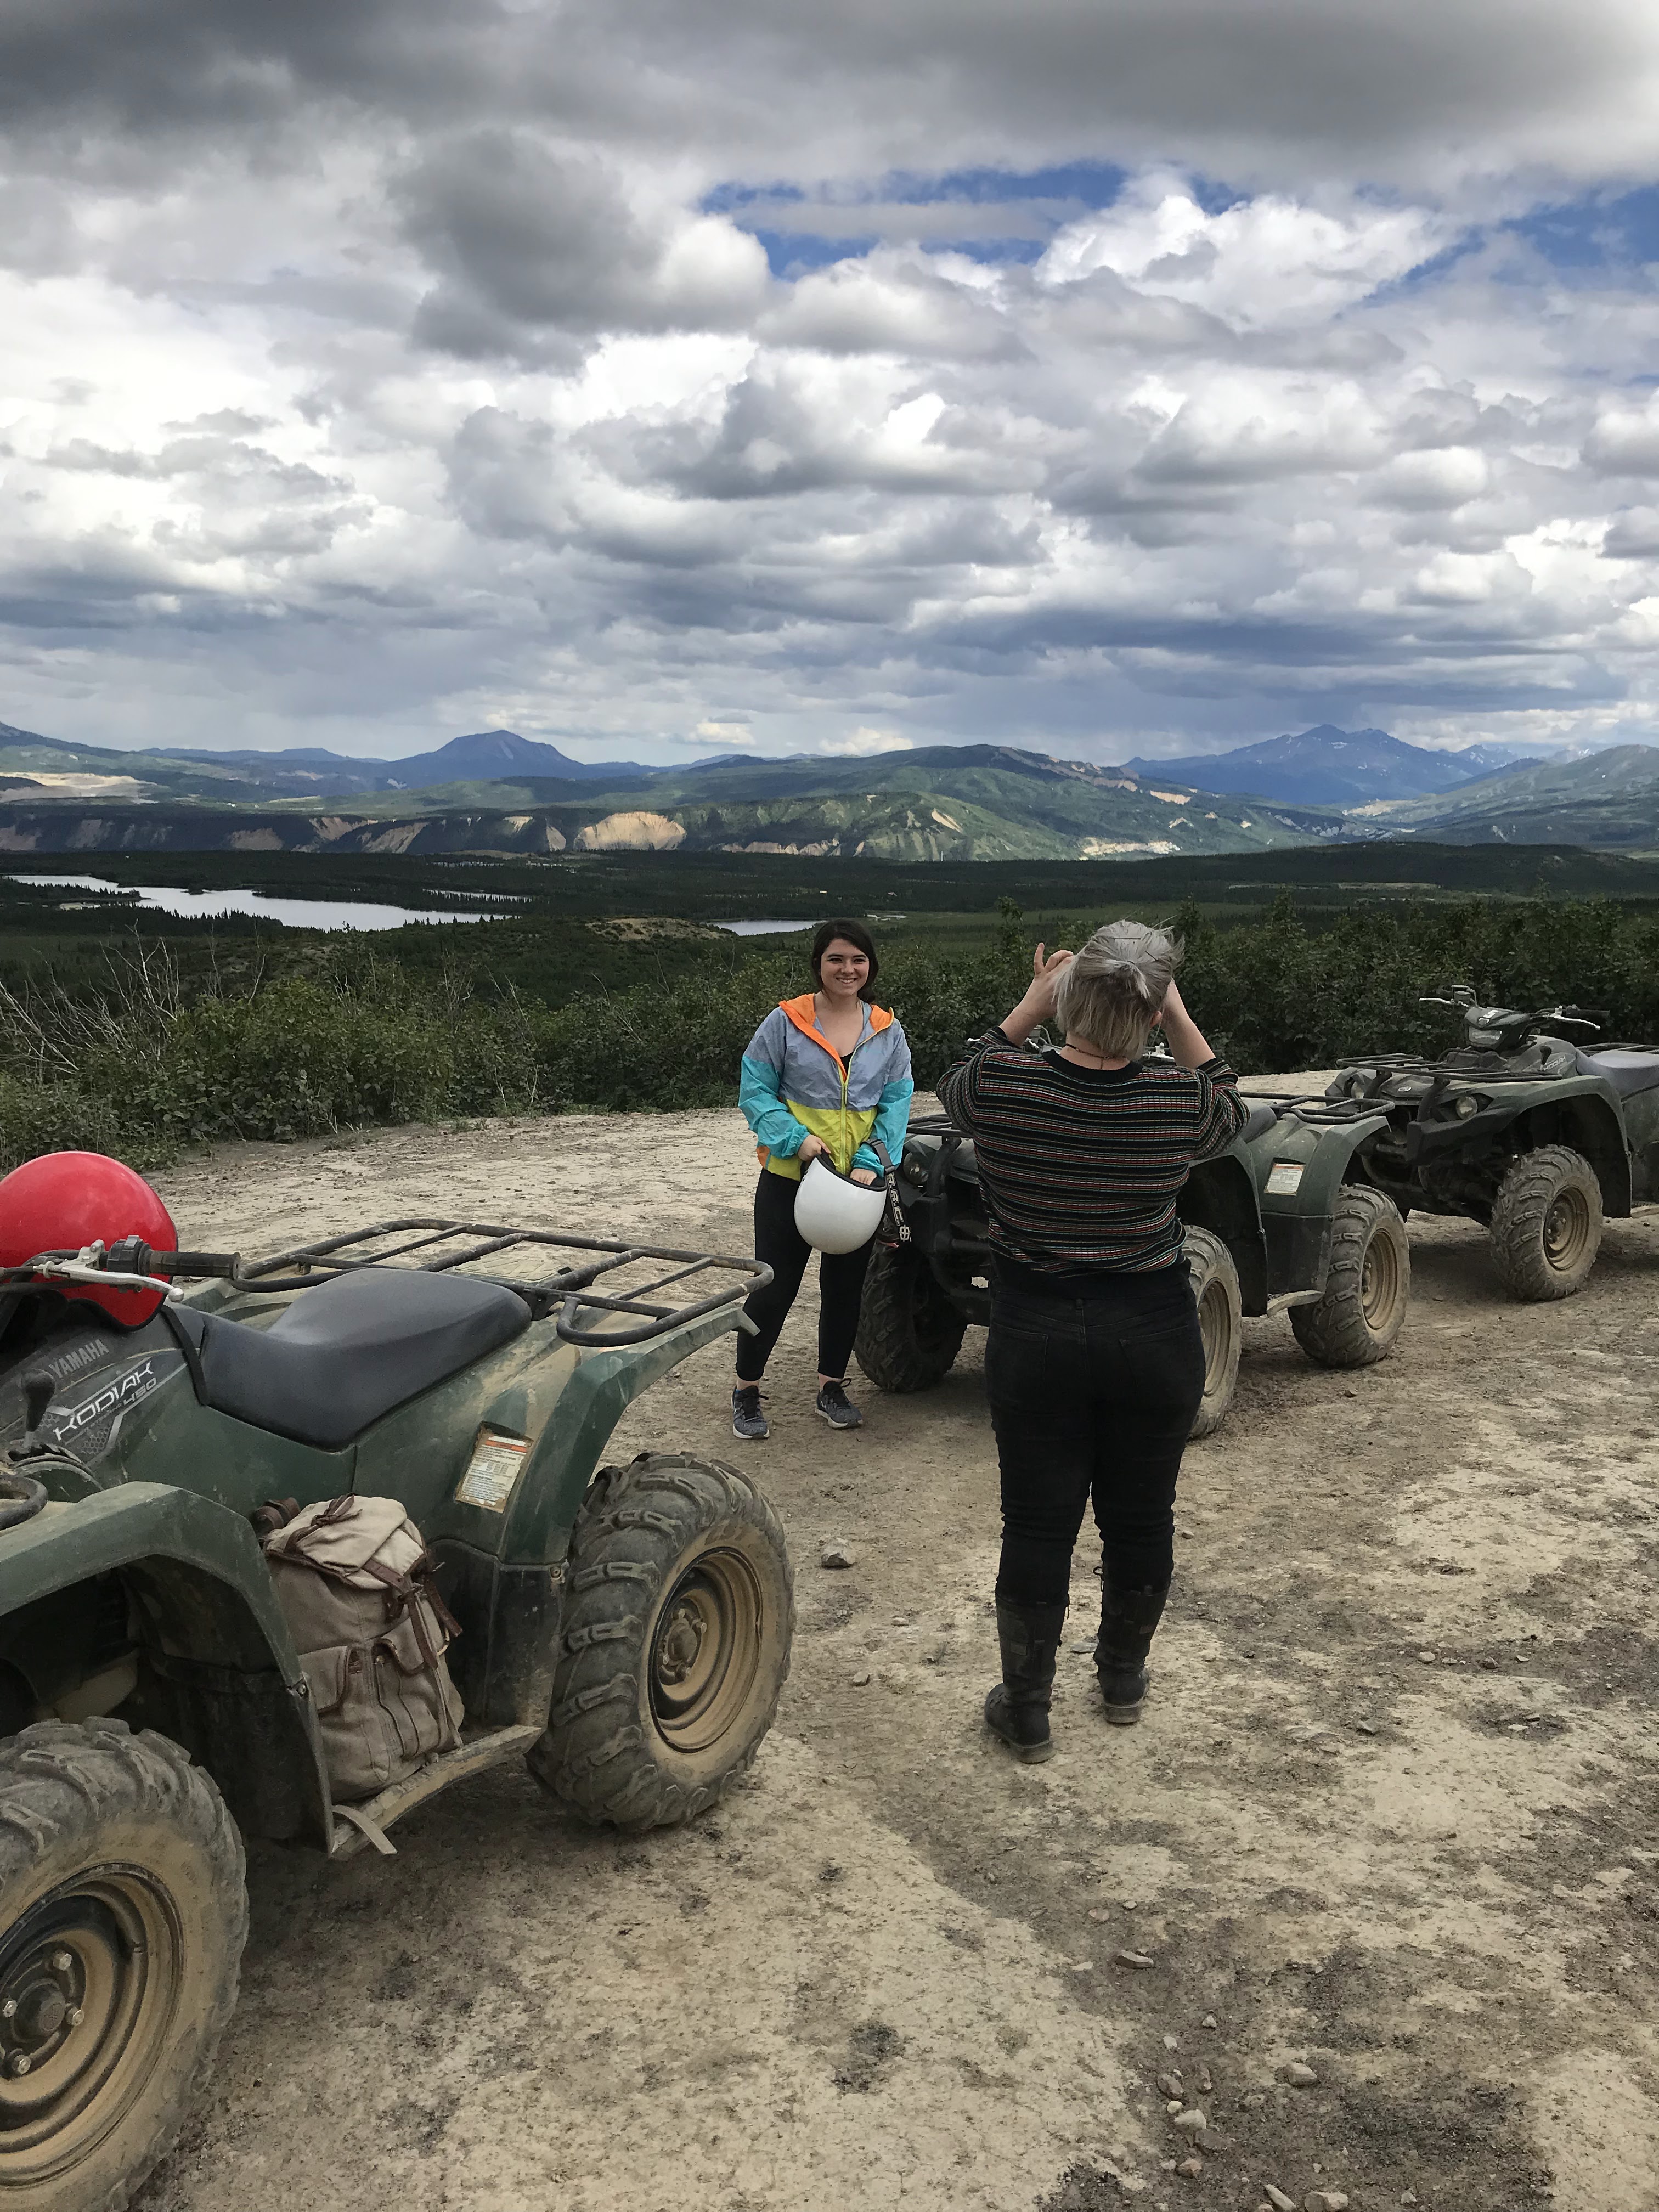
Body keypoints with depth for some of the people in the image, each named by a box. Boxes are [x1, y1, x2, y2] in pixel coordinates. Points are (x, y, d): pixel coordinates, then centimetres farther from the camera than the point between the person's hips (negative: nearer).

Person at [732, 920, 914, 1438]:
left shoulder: (887, 1031, 4)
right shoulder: (786, 1022, -6)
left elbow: (897, 1101, 1)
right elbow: (755, 1090, -5)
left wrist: (870, 1161, -13)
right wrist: (796, 1137, -18)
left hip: (859, 1181, 4)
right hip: (790, 1177, -3)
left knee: (846, 1286, 13)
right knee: (774, 1287, 0)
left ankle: (831, 1388, 29)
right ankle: (746, 1391, 16)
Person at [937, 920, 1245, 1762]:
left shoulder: (1004, 1087, -15)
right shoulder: (1176, 1101, -14)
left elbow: (956, 1085, 10)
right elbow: (1228, 1108, 11)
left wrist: (1028, 1008, 9)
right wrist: (1178, 1014, 6)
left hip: (1034, 1336, 0)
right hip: (1154, 1336, 1)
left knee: (1038, 1525, 9)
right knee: (1141, 1516, 18)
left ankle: (1026, 1710, 19)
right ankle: (1124, 1678, 37)